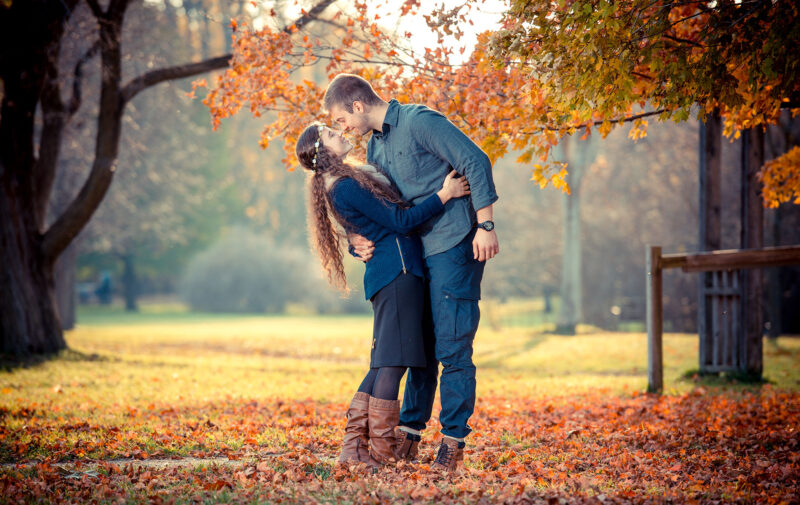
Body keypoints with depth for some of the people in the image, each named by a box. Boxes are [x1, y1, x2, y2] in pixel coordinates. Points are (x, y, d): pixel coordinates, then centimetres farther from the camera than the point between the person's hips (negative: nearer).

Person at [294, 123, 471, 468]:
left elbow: (391, 215, 30)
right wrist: (444, 194, -9)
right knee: (393, 362, -10)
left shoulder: (345, 183, 19)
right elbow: (400, 220, -12)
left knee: (384, 363, 11)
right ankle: (380, 455, -9)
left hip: (389, 273, 10)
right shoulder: (346, 187, -12)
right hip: (397, 269, -10)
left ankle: (354, 447, 10)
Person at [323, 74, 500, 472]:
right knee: (421, 345, 12)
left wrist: (485, 225, -19)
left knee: (452, 347, -7)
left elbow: (475, 162, -15)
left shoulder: (420, 122, -11)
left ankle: (453, 440, -2)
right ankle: (409, 434, 19)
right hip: (418, 253, 9)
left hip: (455, 245, -9)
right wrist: (358, 238, 1)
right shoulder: (375, 147, 15)